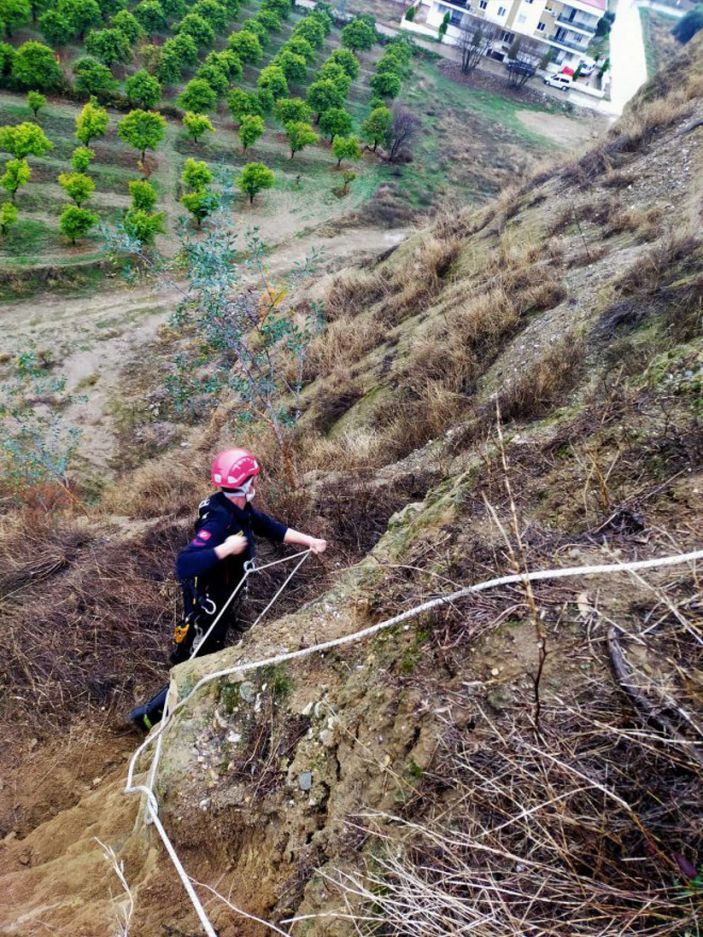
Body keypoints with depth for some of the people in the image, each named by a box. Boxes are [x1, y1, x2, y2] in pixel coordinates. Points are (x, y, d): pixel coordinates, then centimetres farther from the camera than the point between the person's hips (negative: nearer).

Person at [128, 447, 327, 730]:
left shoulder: (241, 510, -5)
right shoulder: (219, 520, -34)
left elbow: (273, 528, 4)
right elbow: (184, 565, -42)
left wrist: (310, 541, -4)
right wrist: (227, 548, -41)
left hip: (222, 603, 9)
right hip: (206, 609, -9)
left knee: (206, 664, 29)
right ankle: (149, 713, 26)